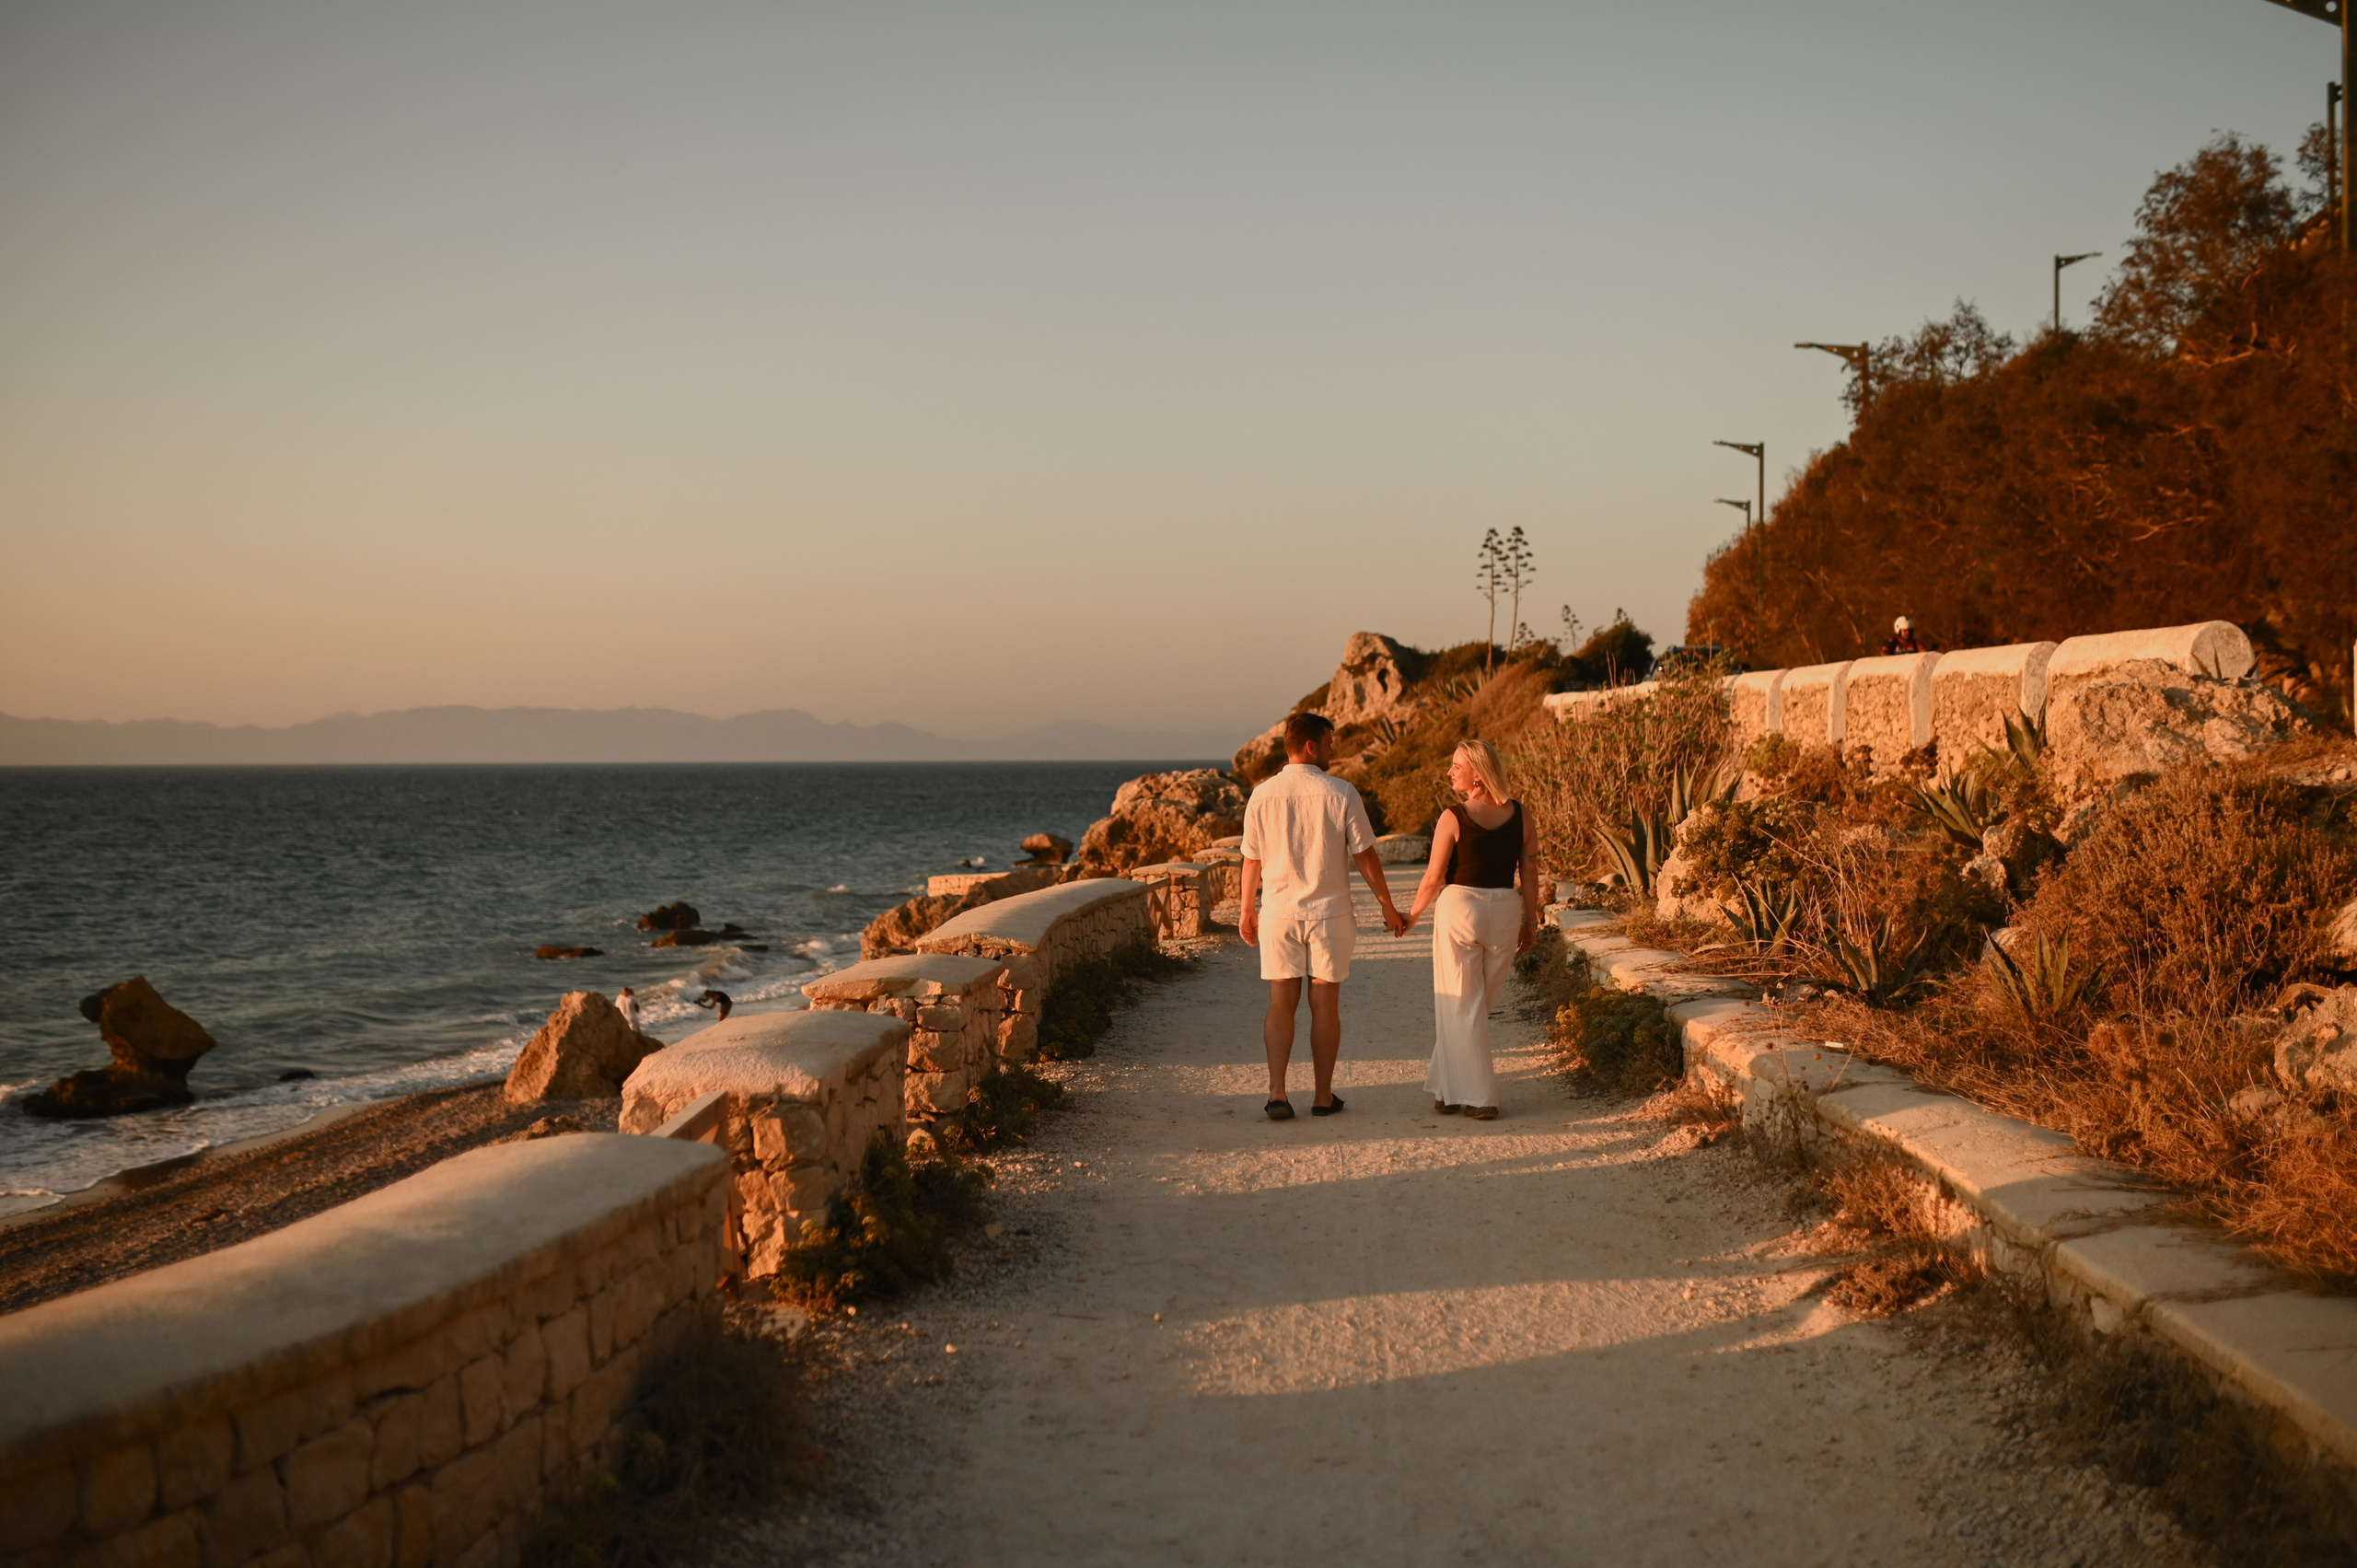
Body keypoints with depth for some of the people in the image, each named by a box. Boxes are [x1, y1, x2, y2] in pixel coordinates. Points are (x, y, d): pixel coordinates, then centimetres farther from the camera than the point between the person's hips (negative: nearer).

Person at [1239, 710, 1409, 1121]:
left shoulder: (1262, 795, -2)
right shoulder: (1341, 794, -8)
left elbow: (1252, 860, 4)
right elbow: (1365, 856, -4)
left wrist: (1248, 911, 16)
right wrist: (1388, 907, 6)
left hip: (1278, 913, 2)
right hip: (1329, 911, -1)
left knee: (1281, 1003, 6)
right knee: (1325, 1004, 7)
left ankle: (1277, 1092, -4)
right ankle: (1323, 1096, 13)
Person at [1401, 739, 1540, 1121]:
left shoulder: (1453, 818, -11)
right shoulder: (1519, 815, 1)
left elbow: (1434, 879, -7)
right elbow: (1530, 872, 4)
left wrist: (1412, 915, 8)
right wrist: (1530, 921, 13)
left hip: (1459, 907, -4)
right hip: (1505, 911, 4)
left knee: (1461, 1006, 6)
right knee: (1479, 1005, 17)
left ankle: (1478, 1097, 5)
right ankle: (1447, 1088, 23)